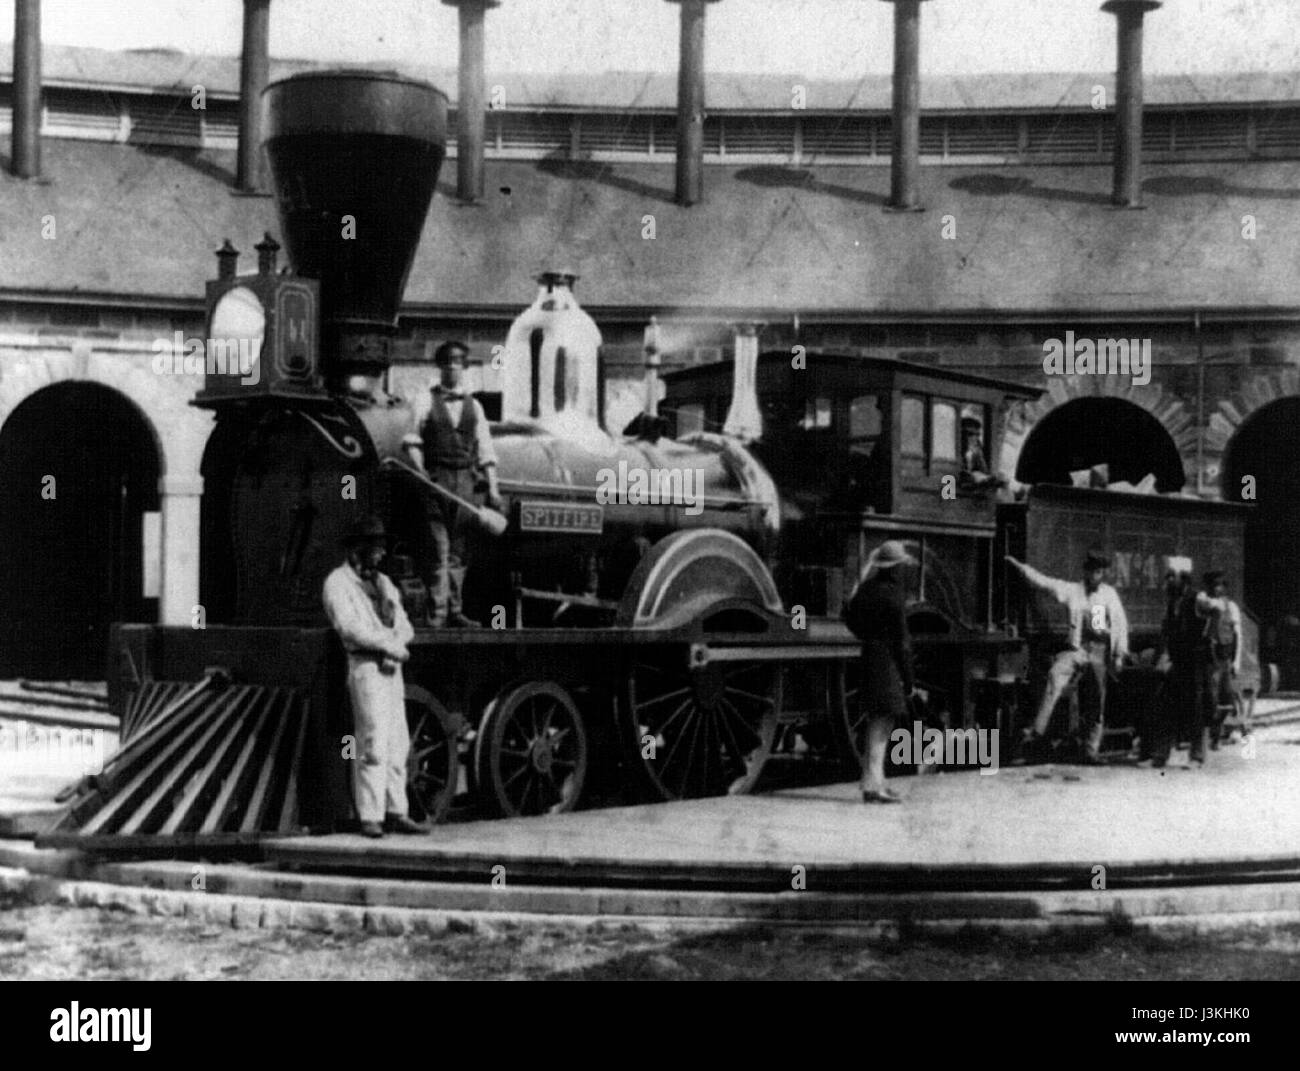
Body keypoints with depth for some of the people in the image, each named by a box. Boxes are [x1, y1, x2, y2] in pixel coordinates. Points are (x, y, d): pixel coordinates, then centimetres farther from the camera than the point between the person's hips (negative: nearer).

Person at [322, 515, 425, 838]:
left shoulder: (383, 582, 22)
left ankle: (395, 813, 11)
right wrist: (390, 645, -12)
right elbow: (349, 627, -15)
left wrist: (395, 644, -8)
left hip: (392, 667, 7)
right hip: (365, 666, -7)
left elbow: (404, 625, 14)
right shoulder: (338, 582, -1)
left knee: (398, 744, 6)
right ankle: (370, 817, -8)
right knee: (374, 745, -11)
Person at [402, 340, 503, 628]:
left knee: (458, 550, 7)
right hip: (435, 478, -4)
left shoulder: (473, 406, 14)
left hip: (464, 480, 4)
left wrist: (493, 488, 6)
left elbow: (485, 450, 12)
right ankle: (436, 614, -6)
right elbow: (411, 441, -2)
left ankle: (454, 611, 13)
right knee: (438, 549, -7)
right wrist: (421, 472, -17)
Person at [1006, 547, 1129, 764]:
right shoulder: (1071, 590, 8)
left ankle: (1092, 749, 14)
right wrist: (1018, 565, -6)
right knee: (1056, 675, -27)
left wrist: (1120, 654, 3)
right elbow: (1043, 581, 3)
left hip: (1102, 651, 2)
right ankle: (1037, 734, -31)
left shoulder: (1109, 593, 12)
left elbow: (1121, 623, 10)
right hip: (1078, 648, -2)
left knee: (1098, 703, 2)